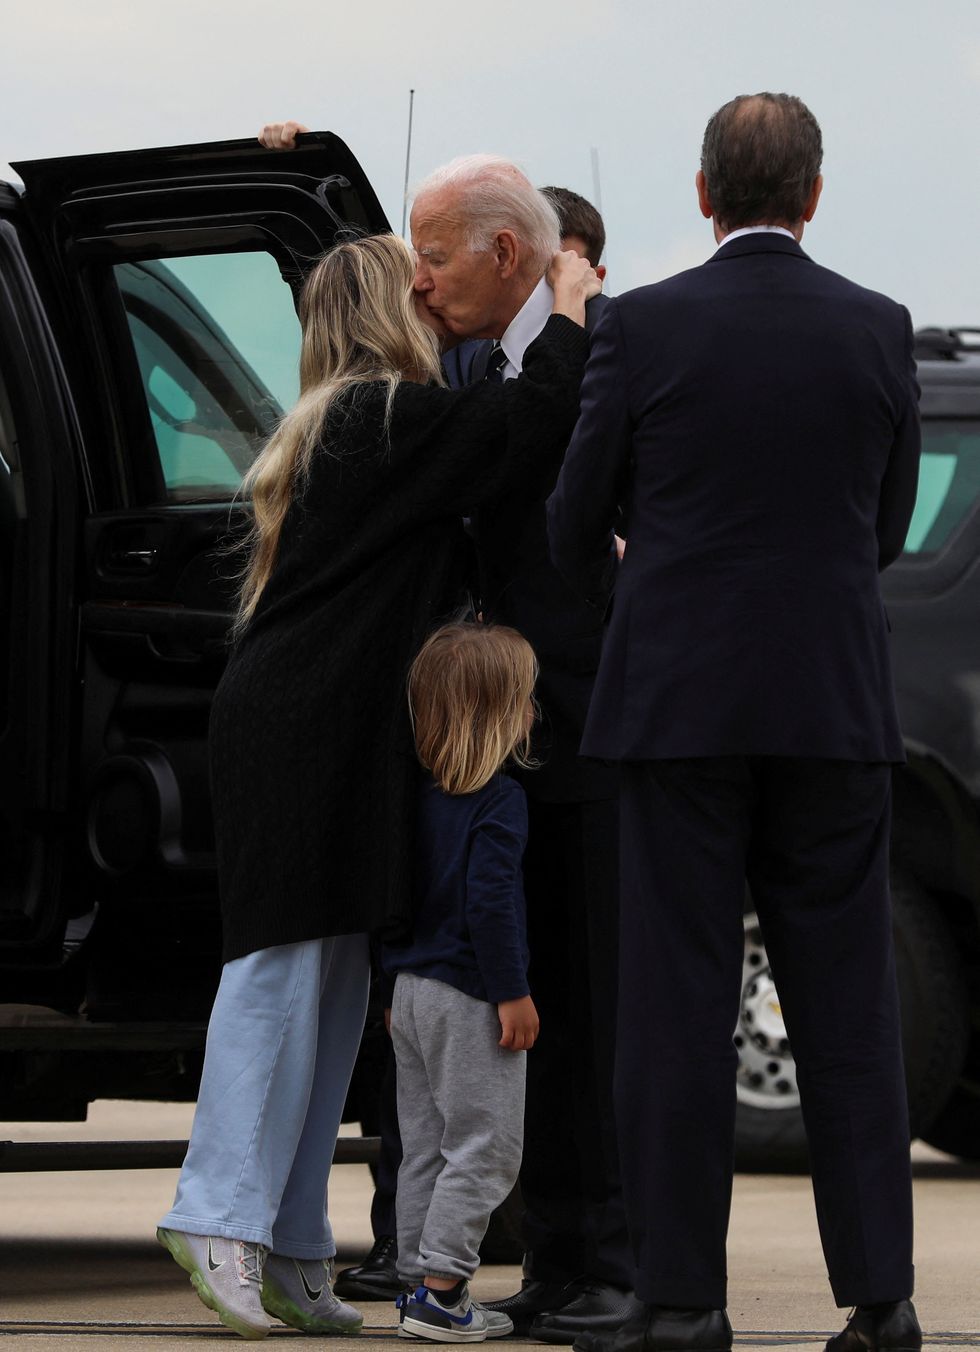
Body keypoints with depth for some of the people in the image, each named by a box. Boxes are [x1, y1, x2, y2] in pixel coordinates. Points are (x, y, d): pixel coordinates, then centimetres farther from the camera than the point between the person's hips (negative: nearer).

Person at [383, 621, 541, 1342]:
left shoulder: (418, 795, 9)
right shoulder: (499, 800, -15)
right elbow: (488, 901, -22)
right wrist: (512, 994, -17)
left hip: (413, 989, 8)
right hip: (469, 1002, -8)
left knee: (426, 1147, 14)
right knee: (484, 1147, -4)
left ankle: (420, 1283, 16)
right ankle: (440, 1289, -8)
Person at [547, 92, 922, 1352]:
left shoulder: (643, 328, -5)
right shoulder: (878, 332, 2)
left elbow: (576, 525, 4)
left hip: (680, 702, -2)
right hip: (835, 705, 2)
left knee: (678, 1004, 1)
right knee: (846, 1008, 5)